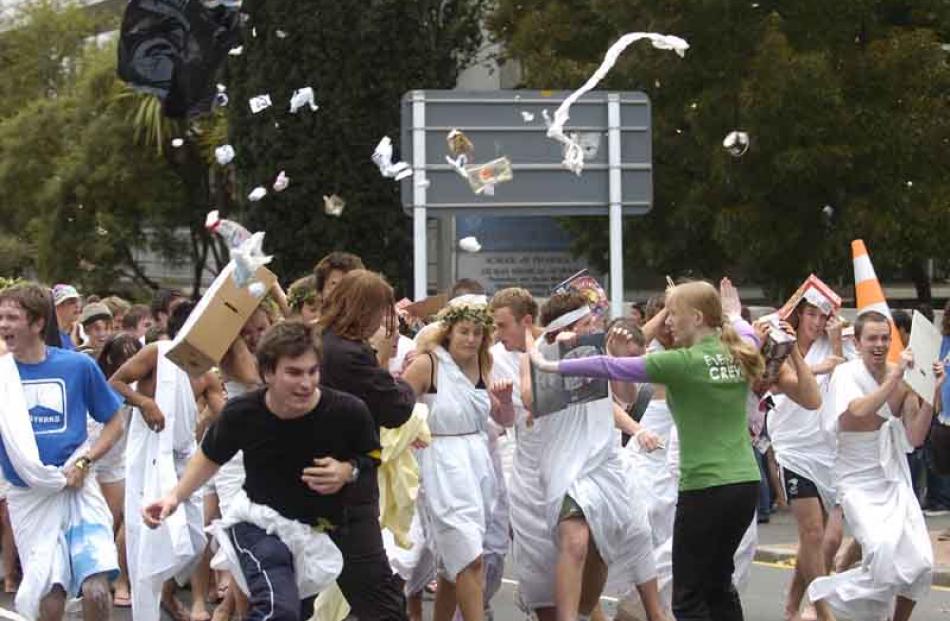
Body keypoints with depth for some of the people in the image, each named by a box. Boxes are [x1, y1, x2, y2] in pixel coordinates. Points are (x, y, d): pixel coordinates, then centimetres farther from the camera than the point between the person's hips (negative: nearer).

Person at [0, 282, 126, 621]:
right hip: (28, 499, 1)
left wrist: (84, 462, -6)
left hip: (77, 490, -1)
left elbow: (114, 423, 8)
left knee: (96, 590, -15)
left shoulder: (78, 366, -1)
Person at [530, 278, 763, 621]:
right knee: (718, 581, 21)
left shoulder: (684, 363, -13)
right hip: (746, 483, 8)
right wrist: (733, 315, 54)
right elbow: (749, 335, 33)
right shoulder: (739, 355, 7)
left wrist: (551, 366, -2)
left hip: (706, 489, -8)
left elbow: (611, 367, -10)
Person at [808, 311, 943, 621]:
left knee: (920, 565, -6)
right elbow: (858, 412, -30)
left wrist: (933, 391, -11)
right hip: (859, 482, -5)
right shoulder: (847, 374, -10)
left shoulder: (904, 377, 1)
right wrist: (895, 377, -29)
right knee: (884, 555, -24)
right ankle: (828, 593, 3)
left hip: (894, 480, 5)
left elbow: (915, 437, -1)